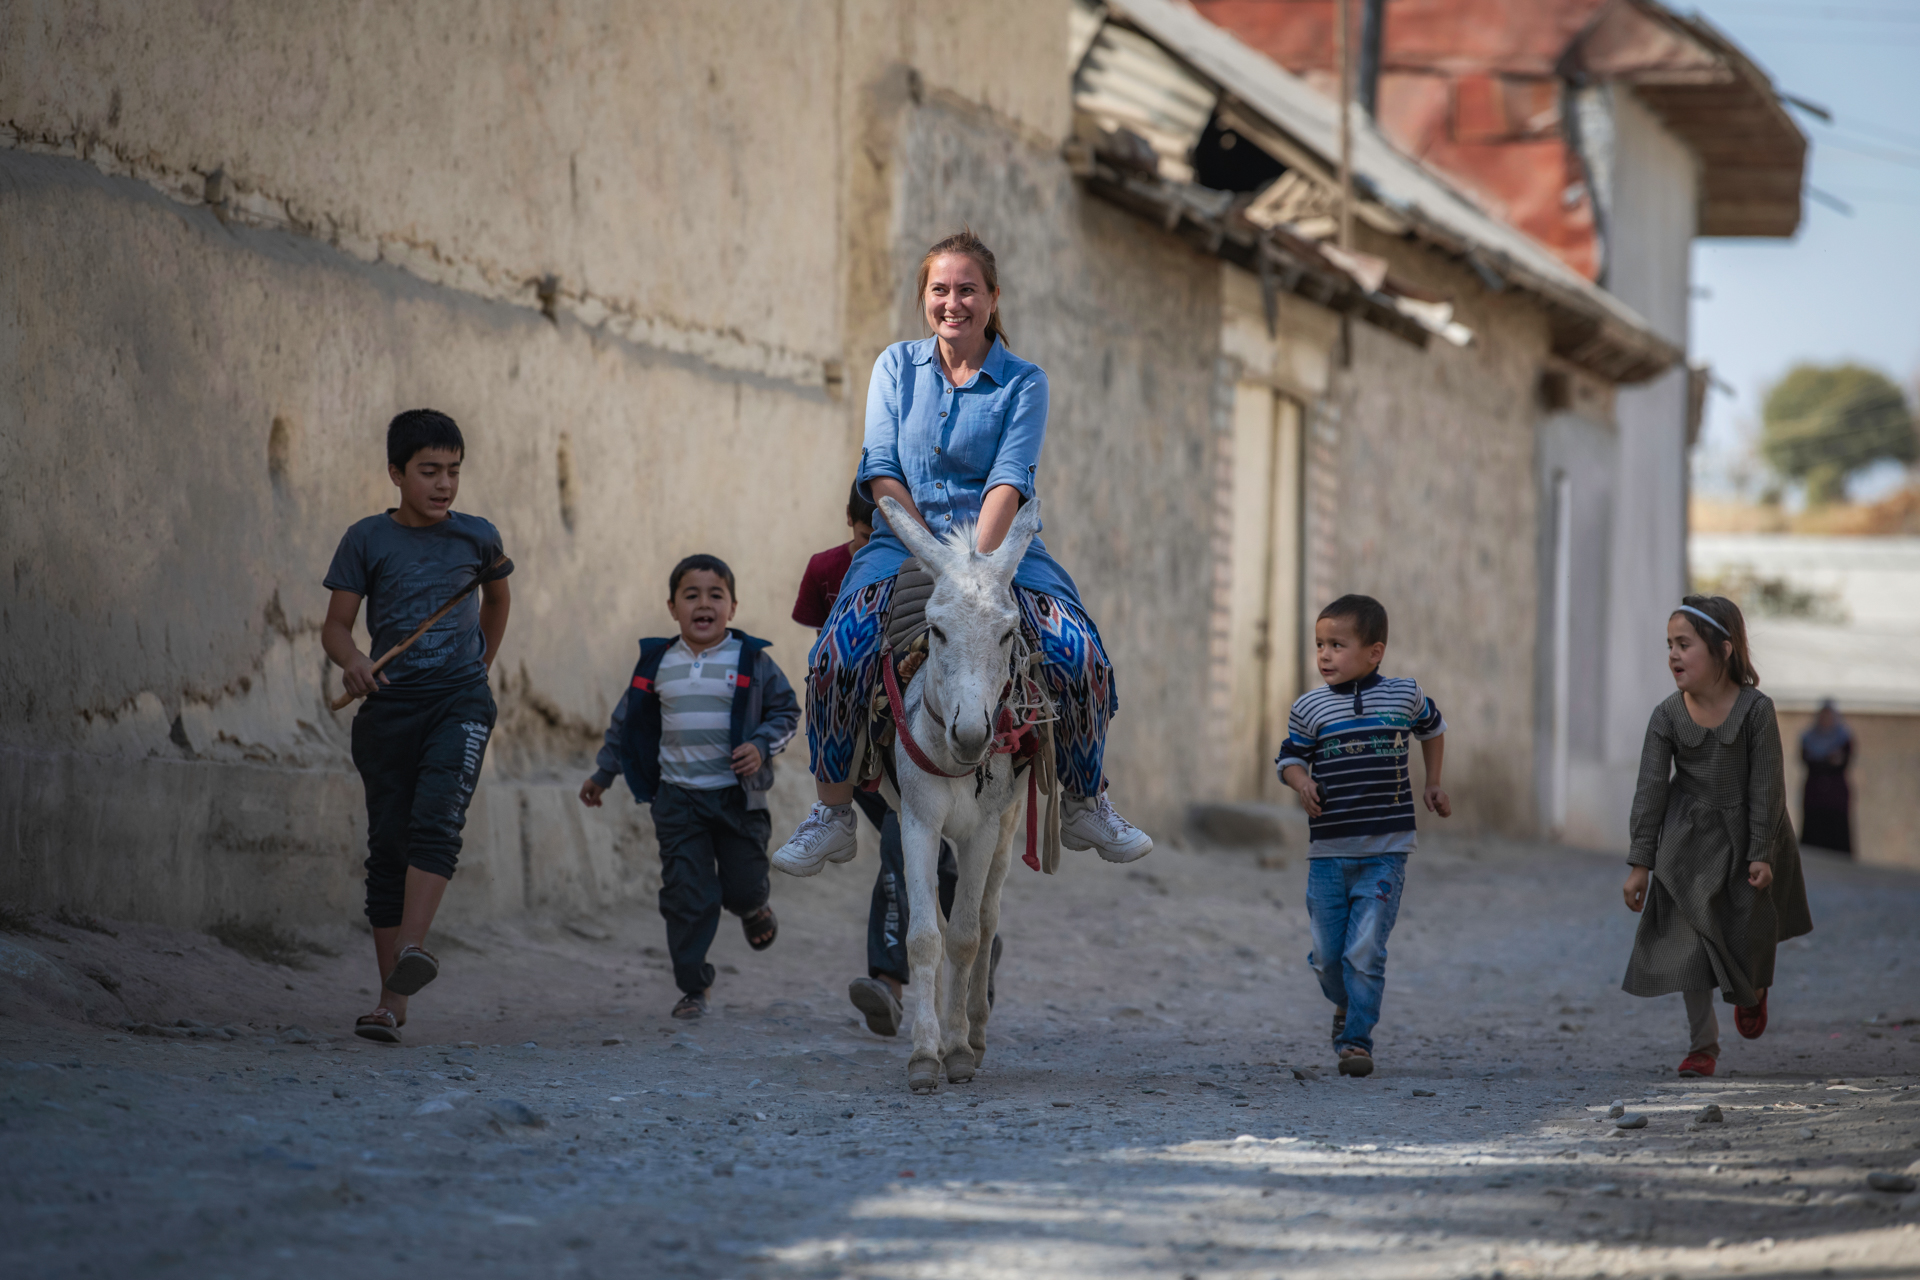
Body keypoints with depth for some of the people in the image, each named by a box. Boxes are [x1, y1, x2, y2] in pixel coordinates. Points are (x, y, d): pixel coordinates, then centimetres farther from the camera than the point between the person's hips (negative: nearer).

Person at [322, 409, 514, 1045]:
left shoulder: (476, 537, 7)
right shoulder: (368, 539, 3)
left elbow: (497, 598, 27)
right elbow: (335, 624, 2)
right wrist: (351, 659, -19)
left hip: (459, 699, -1)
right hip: (389, 703, 1)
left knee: (435, 819, -24)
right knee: (387, 845, 1)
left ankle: (413, 950, -38)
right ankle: (391, 1000, 5)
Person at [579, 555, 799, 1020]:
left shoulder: (752, 661, -3)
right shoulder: (657, 664, 4)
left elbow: (786, 710, 4)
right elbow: (627, 722, 15)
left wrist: (762, 745, -13)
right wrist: (602, 774, 20)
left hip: (739, 795, -1)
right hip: (678, 798, 1)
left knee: (742, 887, 4)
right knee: (686, 895, -4)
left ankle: (754, 908, 42)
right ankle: (693, 986, 6)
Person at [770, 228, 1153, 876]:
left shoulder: (1024, 382, 4)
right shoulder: (896, 366, 9)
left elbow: (1010, 480, -9)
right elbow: (882, 471, 1)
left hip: (1000, 542, 0)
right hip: (905, 536, 0)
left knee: (1080, 656, -24)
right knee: (837, 656, -28)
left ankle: (1086, 805, 1)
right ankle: (832, 814, -11)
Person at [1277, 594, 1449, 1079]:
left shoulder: (1404, 695, 2)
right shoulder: (1310, 707, 1)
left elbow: (1433, 729, 23)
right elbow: (1290, 757, 8)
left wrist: (1432, 785, 22)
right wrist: (1302, 783, -13)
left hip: (1384, 851, -2)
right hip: (1328, 852, 2)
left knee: (1365, 950, -11)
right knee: (1326, 954, 5)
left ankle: (1357, 1039, -3)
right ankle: (1346, 1005, 35)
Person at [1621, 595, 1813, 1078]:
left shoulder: (1755, 709, -17)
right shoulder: (1667, 717, -11)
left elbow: (1765, 785, -13)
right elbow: (1650, 790, -8)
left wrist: (1761, 854, -15)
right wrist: (1641, 864, -10)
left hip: (1744, 834, -1)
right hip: (1689, 840, 1)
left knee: (1751, 926, 7)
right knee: (1692, 931, -3)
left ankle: (1750, 992, 43)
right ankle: (1703, 1044, 6)